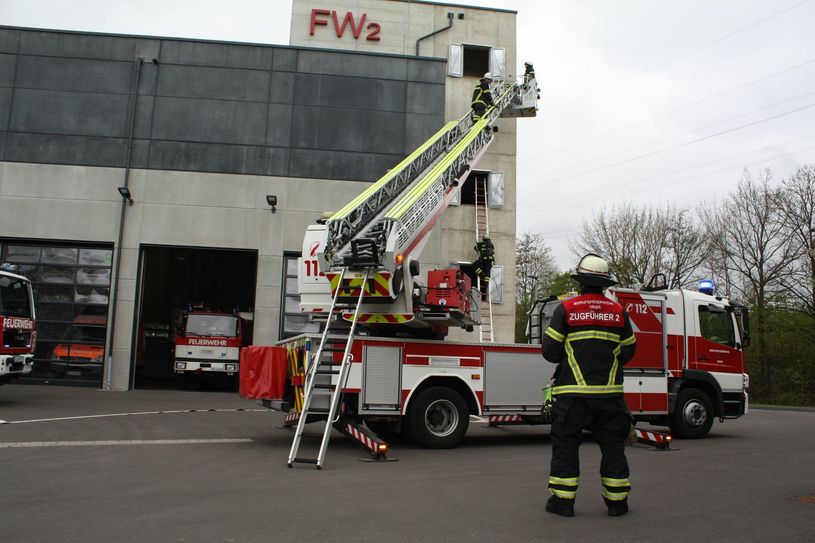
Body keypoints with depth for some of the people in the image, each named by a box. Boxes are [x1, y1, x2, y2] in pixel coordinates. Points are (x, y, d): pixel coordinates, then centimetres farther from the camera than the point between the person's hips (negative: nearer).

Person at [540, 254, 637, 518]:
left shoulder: (566, 309, -5)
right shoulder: (619, 311, 4)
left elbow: (550, 350, -5)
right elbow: (627, 352, 10)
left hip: (573, 392, -3)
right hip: (610, 392, 3)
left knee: (565, 444, 6)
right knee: (613, 444, 13)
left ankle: (562, 499, 8)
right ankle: (617, 500, 19)